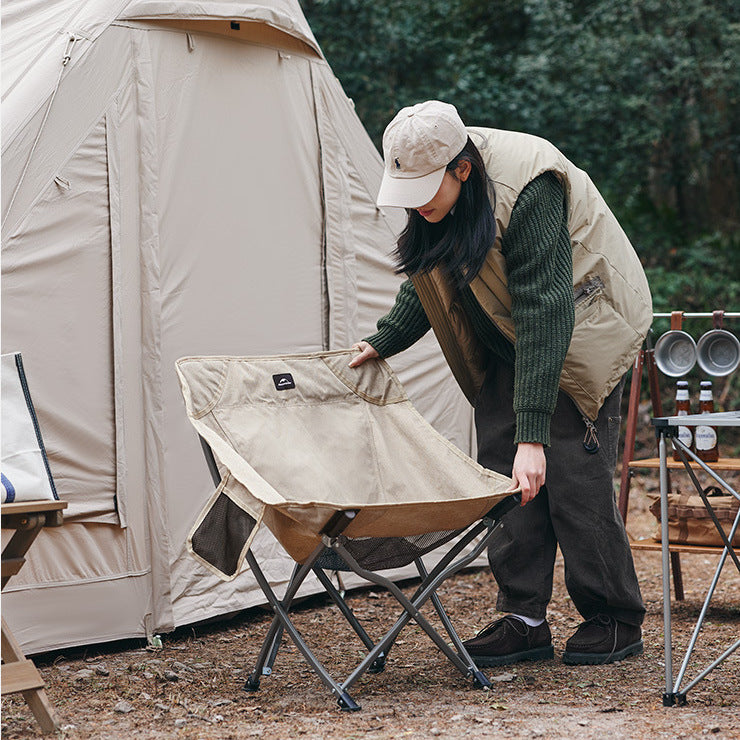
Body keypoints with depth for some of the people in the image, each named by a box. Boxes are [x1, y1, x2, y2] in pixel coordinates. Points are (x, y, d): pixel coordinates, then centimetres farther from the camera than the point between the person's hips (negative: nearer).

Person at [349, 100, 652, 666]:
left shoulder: (529, 193, -34)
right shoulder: (431, 185, -11)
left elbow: (546, 312, -38)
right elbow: (429, 277, 9)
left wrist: (533, 432, -42)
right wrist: (383, 342, 1)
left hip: (581, 326, -7)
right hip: (511, 338, 7)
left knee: (571, 470, -10)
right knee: (500, 467, -2)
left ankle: (617, 619, 4)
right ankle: (524, 620, 3)